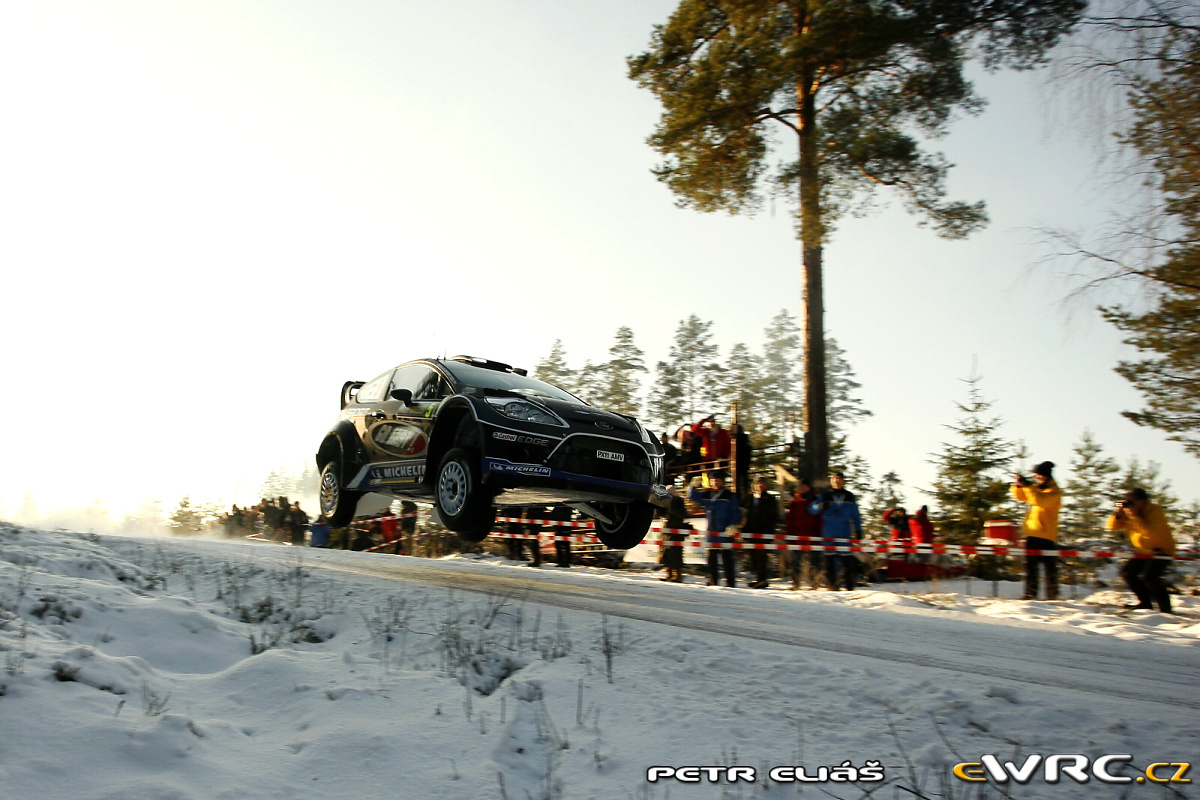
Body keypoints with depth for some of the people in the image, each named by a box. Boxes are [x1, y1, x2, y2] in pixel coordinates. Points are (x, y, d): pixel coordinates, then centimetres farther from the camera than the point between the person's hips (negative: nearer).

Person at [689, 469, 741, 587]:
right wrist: (694, 486, -2)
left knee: (727, 559, -4)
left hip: (725, 533, -5)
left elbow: (736, 512, -2)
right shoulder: (706, 495, 11)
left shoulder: (730, 496, -1)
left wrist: (732, 525, -14)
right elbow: (692, 497, 16)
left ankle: (730, 582, 1)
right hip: (711, 533, 5)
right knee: (712, 560, 8)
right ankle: (713, 582, 15)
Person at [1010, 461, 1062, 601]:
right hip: (1032, 533, 7)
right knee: (1030, 566, 6)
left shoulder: (1055, 492, -7)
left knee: (1049, 567, -2)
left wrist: (1028, 485, -27)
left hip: (1047, 536, -7)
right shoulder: (1036, 488, 16)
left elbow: (1041, 500, -25)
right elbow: (1019, 496, 18)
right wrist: (1018, 485, -2)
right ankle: (1030, 594, 9)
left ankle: (1052, 596, 4)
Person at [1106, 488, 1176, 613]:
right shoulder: (1127, 512, -1)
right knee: (1127, 573, 2)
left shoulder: (1155, 511, -22)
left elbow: (1150, 531, -36)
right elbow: (1111, 526, -5)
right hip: (1143, 551, 8)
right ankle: (1145, 602, 17)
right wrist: (1117, 513, -21)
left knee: (1148, 577, -23)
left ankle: (1165, 608, -8)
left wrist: (1134, 516, -35)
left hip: (1162, 550, -8)